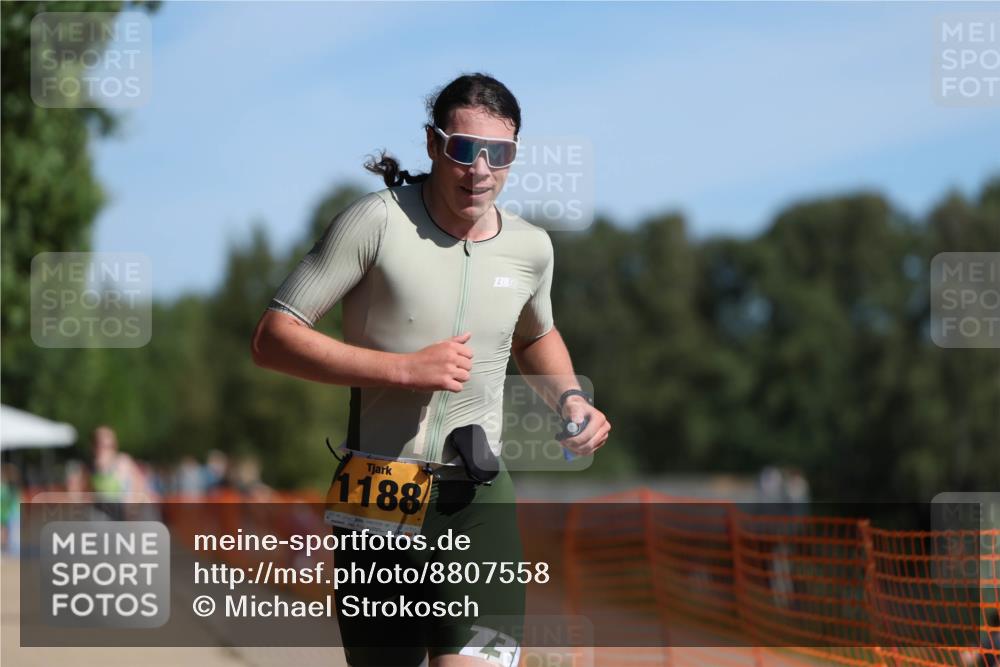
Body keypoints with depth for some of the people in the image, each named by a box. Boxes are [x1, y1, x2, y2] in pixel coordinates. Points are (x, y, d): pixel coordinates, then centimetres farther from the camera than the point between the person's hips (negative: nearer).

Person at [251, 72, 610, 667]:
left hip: (479, 497, 3)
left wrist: (570, 397, 9)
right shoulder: (378, 221, -9)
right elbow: (271, 340, -11)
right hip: (377, 501, -3)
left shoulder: (531, 247, 7)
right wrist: (404, 368, -18)